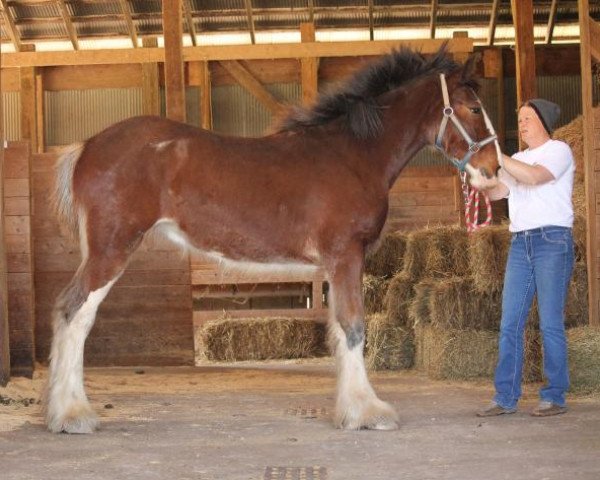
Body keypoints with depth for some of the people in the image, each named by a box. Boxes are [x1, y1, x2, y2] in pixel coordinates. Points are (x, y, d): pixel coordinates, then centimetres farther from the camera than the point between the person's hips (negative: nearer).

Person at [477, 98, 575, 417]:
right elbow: (494, 192, 10)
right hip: (520, 243, 7)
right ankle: (505, 398, 3)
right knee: (510, 324, 1)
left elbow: (534, 177, -19)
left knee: (550, 323, -6)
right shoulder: (517, 161, 21)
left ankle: (555, 397, 0)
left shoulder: (558, 151, 0)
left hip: (552, 239, -7)